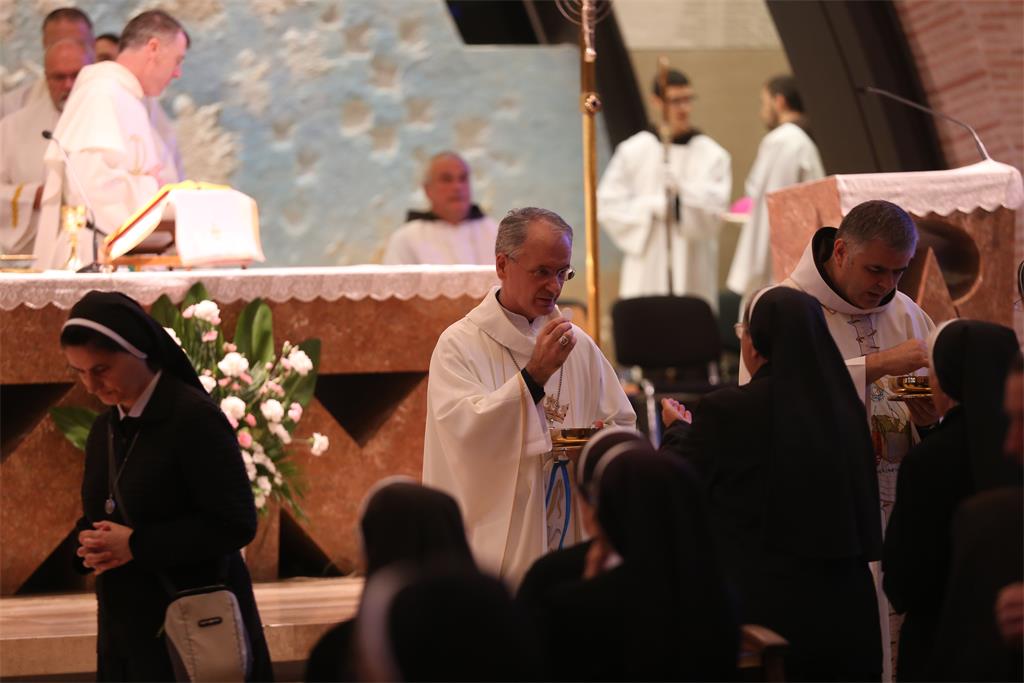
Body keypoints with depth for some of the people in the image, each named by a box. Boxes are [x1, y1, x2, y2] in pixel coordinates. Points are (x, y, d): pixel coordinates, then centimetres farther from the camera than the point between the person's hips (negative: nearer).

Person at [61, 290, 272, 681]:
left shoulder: (194, 418, -14)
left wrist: (137, 545, -20)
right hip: (128, 630, 7)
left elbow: (235, 524, -17)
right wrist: (90, 545, -5)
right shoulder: (105, 428, 11)